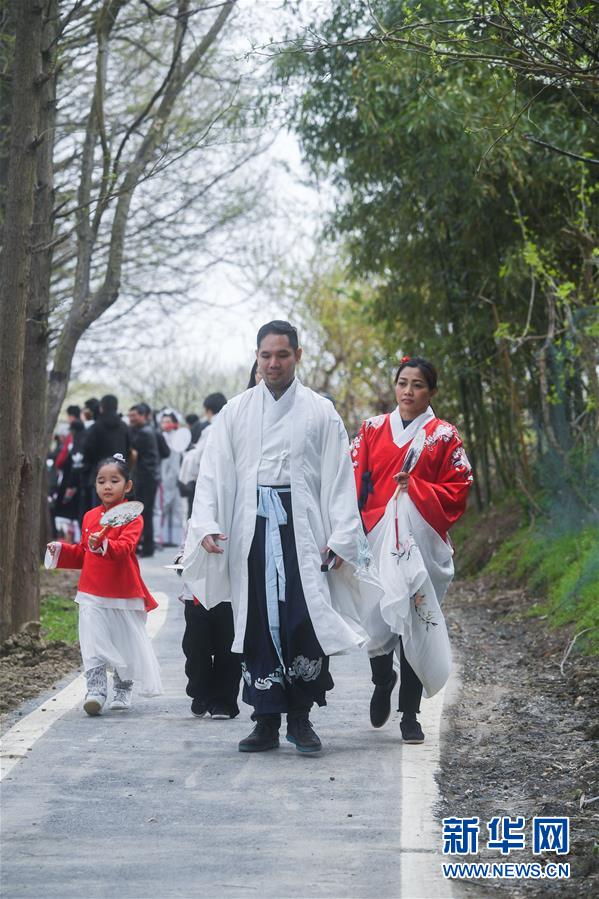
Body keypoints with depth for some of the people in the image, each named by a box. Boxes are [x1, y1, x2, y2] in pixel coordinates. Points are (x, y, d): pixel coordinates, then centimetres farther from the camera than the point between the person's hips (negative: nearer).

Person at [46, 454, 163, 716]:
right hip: (92, 595, 3)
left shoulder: (131, 517, -7)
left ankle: (122, 692, 25)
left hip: (124, 595, -3)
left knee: (126, 645, 9)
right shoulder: (90, 517, 11)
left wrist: (103, 544, -41)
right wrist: (61, 550, 9)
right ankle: (95, 691, -11)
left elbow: (125, 547, -24)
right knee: (92, 644, -8)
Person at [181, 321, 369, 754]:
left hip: (302, 532, -2)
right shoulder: (236, 412, 10)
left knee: (305, 622, -10)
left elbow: (338, 478, 3)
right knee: (258, 626, 2)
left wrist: (340, 536, -6)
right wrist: (208, 524, -6)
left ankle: (301, 718, 4)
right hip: (251, 531, 2)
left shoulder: (321, 412, 6)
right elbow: (213, 473, 8)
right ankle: (267, 722, 8)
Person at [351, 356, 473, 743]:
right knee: (376, 619, -7)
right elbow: (354, 481, 6)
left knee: (414, 623, -2)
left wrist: (415, 489, -9)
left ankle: (410, 715, 6)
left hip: (421, 541, -1)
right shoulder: (373, 430, 11)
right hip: (378, 536, 1)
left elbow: (458, 490, 4)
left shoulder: (444, 436, 6)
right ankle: (382, 680, 26)